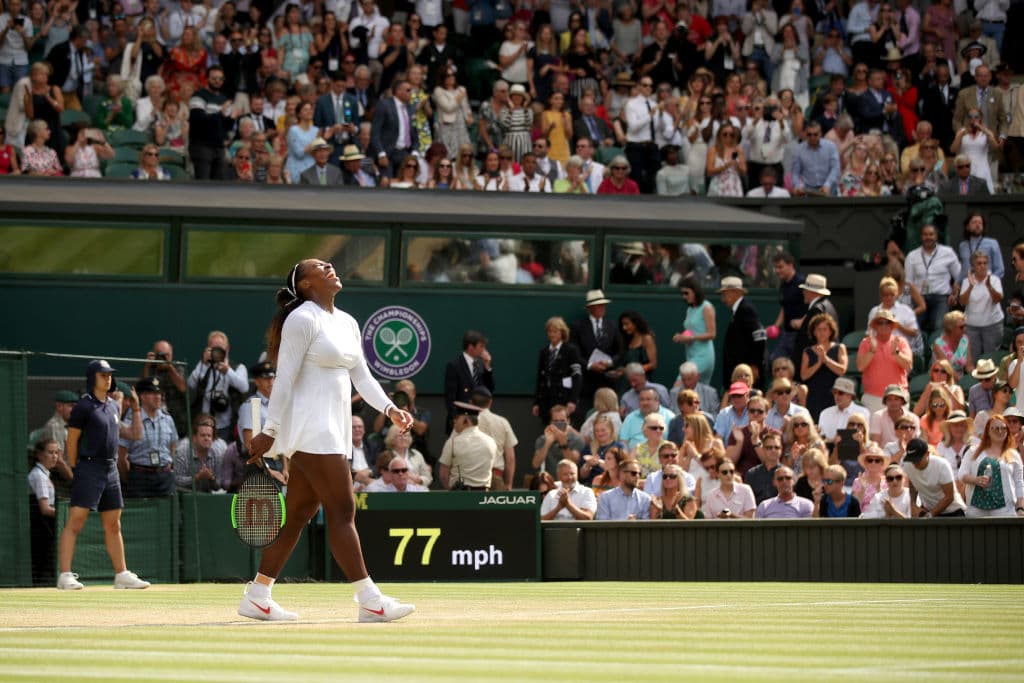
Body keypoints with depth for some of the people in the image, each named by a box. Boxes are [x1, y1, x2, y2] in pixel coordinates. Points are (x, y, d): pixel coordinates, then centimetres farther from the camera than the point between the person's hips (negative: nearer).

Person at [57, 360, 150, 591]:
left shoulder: (113, 405, 15)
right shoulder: (84, 406, -7)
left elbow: (133, 433, 24)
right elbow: (72, 440, -7)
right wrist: (75, 470, -8)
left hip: (111, 469, 8)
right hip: (89, 468, -8)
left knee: (113, 525, 12)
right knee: (75, 522, -11)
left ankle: (121, 574, 17)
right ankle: (65, 576, -14)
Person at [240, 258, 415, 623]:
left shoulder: (347, 323, 17)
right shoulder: (303, 319, -9)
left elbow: (362, 377, 18)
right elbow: (285, 379, -12)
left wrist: (389, 408, 2)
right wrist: (270, 431, -14)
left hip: (334, 431, 9)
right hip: (311, 429, -9)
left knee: (298, 514, 10)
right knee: (342, 511, -11)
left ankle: (257, 596, 15)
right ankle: (369, 600, -12)